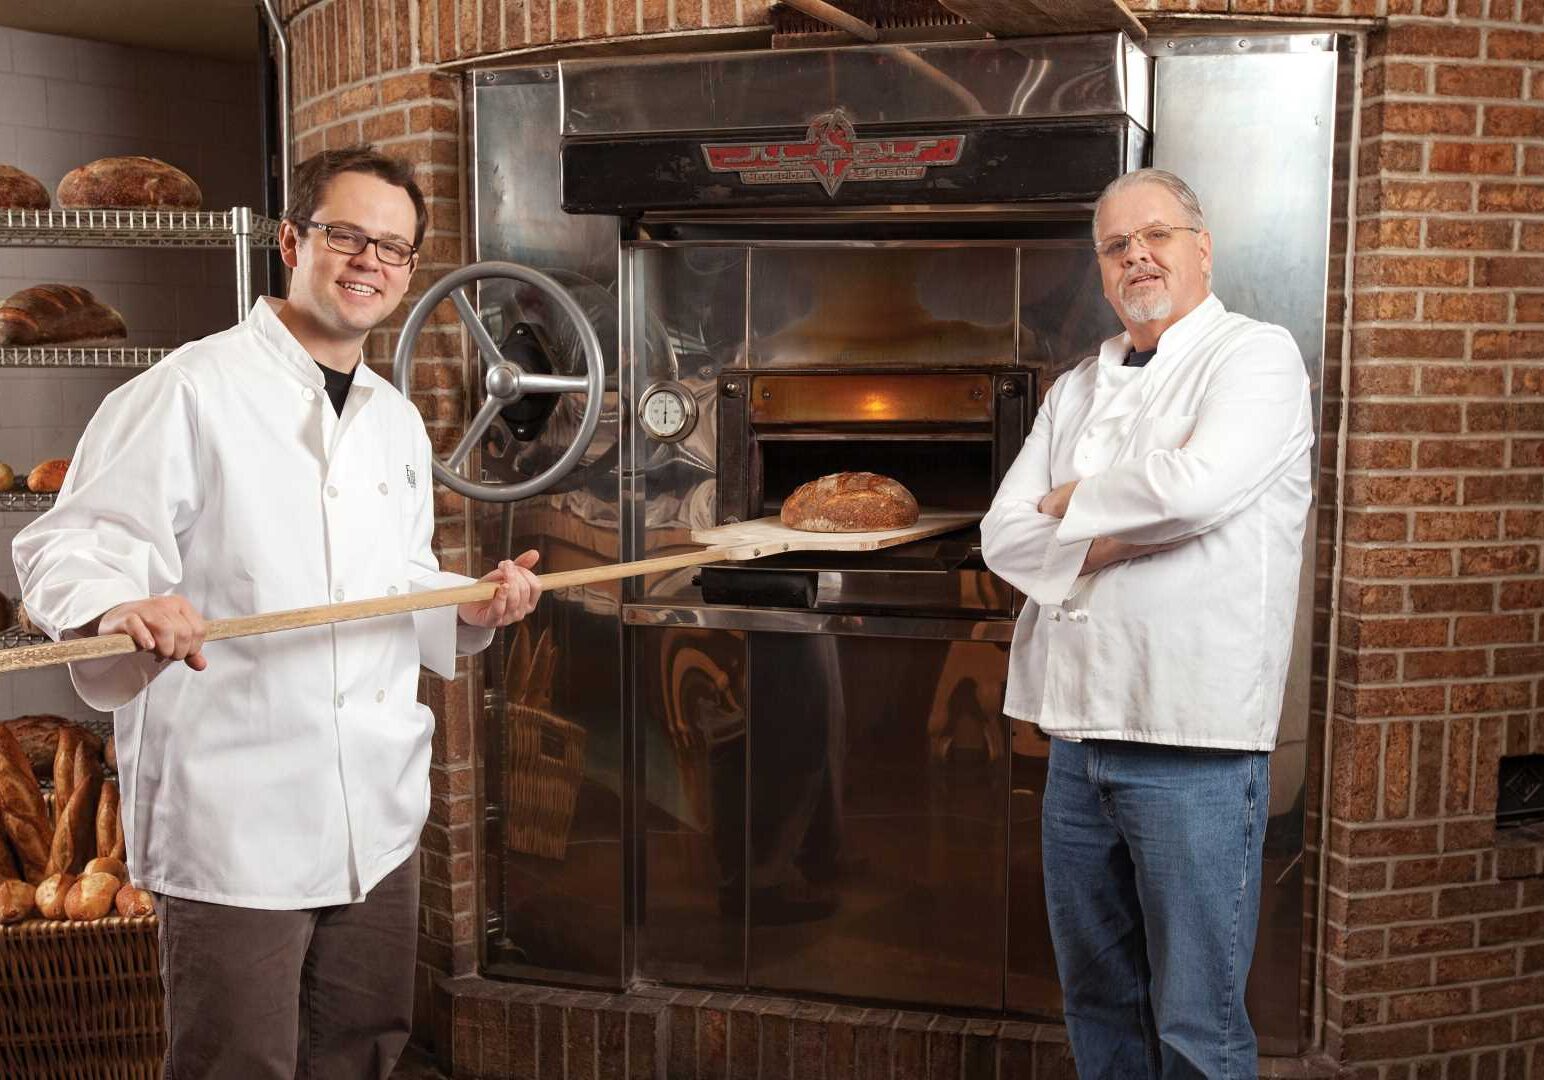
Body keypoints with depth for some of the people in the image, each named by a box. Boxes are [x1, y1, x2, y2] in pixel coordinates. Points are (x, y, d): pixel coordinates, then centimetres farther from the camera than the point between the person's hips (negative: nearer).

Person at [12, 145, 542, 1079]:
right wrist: (119, 607, -35)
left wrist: (472, 609, 1)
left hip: (379, 816, 7)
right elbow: (69, 549, -14)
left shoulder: (397, 419, 13)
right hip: (236, 819, -7)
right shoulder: (192, 391, -10)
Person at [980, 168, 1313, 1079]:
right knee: (1098, 1001, 18)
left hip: (1195, 747, -6)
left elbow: (1197, 483, -23)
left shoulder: (1255, 356, -4)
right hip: (1081, 739, 6)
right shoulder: (1078, 390, 15)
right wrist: (1116, 535, -12)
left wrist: (1074, 504, -6)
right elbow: (1004, 536, 6)